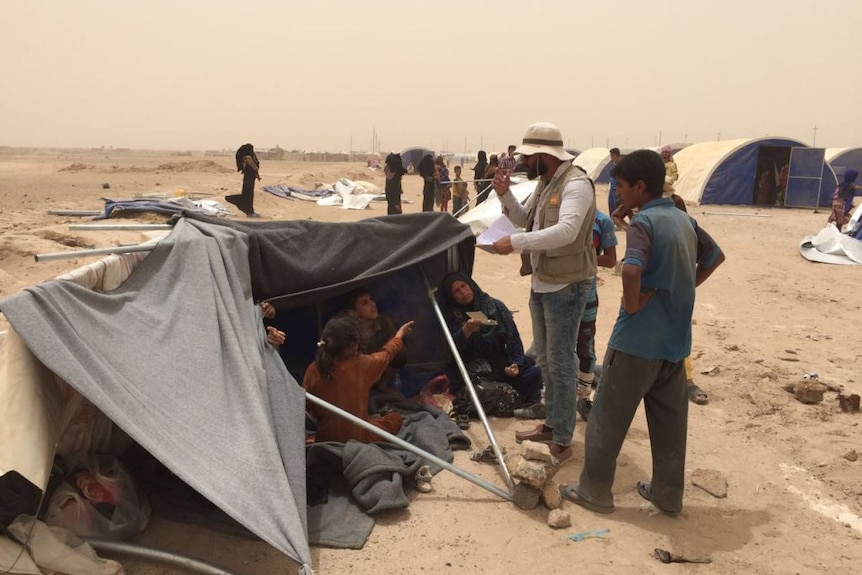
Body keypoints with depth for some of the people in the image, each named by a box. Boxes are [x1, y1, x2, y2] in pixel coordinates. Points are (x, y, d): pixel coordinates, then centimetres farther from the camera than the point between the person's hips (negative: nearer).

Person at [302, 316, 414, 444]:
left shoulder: (313, 370, -11)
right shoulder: (363, 364, -15)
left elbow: (307, 406, 0)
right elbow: (386, 353, 7)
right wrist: (399, 335, 27)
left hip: (325, 440, 4)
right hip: (360, 439, -4)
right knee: (395, 417, 21)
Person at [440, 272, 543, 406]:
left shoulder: (495, 306, 5)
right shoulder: (452, 317, 1)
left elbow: (514, 338, 4)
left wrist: (516, 363, -10)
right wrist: (466, 330, -31)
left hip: (504, 365, 1)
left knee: (535, 372, -23)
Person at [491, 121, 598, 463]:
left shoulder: (576, 184, -20)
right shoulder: (544, 183, 10)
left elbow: (566, 231, -34)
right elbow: (526, 220, 20)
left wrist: (516, 242, -34)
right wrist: (505, 195, 2)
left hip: (566, 286, -10)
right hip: (541, 283, 10)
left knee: (560, 362, -3)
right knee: (544, 359, 17)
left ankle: (562, 441, 8)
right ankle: (551, 425, 31)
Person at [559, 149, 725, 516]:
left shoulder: (643, 222, -16)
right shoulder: (684, 220, 9)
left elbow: (631, 269, -34)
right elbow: (715, 257, 24)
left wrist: (632, 305, -17)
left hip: (638, 339, -8)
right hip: (675, 339, 8)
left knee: (609, 417, 6)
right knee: (670, 420, 15)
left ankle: (594, 490, 16)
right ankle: (668, 494, 26)